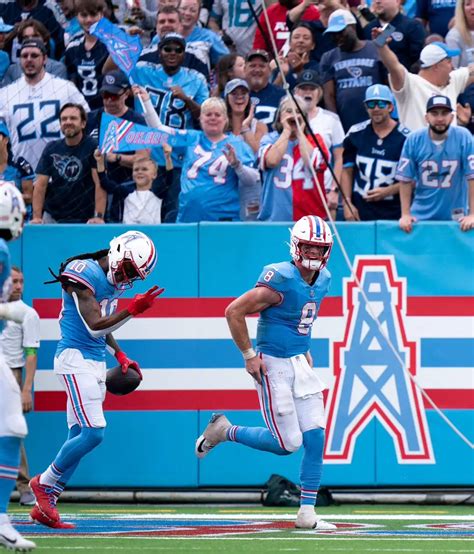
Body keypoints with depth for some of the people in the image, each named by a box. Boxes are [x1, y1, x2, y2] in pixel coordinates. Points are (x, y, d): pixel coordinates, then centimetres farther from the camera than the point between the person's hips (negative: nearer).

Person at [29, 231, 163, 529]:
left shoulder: (111, 280, 12)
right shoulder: (85, 273, -16)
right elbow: (93, 326, -21)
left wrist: (120, 355, 15)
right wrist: (132, 310, -27)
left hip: (96, 362, 9)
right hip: (75, 359, -9)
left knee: (79, 436, 8)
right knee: (94, 433, -15)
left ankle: (45, 504, 12)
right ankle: (44, 483, 4)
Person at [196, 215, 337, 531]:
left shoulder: (323, 280, 4)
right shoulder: (281, 281, -21)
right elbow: (234, 312, -18)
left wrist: (304, 349, 15)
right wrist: (249, 356, -15)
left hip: (300, 364, 8)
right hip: (273, 366, -8)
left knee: (315, 438, 0)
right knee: (288, 443, -5)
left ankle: (307, 513, 6)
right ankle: (224, 431, 17)